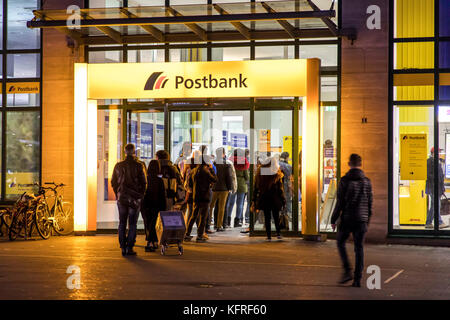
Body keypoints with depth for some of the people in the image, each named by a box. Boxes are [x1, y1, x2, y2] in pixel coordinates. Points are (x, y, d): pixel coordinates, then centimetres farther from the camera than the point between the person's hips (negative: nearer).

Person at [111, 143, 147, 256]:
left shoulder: (118, 166, 1)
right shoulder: (139, 165, -8)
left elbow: (113, 182, 6)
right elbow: (144, 182, -6)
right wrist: (141, 196, 6)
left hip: (121, 197, 2)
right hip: (135, 198, -2)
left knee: (122, 223, 10)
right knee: (132, 224, 3)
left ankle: (123, 248, 8)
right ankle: (129, 248, -1)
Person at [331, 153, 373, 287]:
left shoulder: (345, 181, -8)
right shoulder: (367, 181, 5)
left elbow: (340, 202, -9)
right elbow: (370, 202, 9)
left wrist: (333, 219, 0)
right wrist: (367, 220, 20)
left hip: (347, 218, -3)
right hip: (361, 219, 3)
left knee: (341, 242, 15)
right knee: (359, 248, 6)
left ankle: (347, 271, 0)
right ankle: (357, 278, 4)